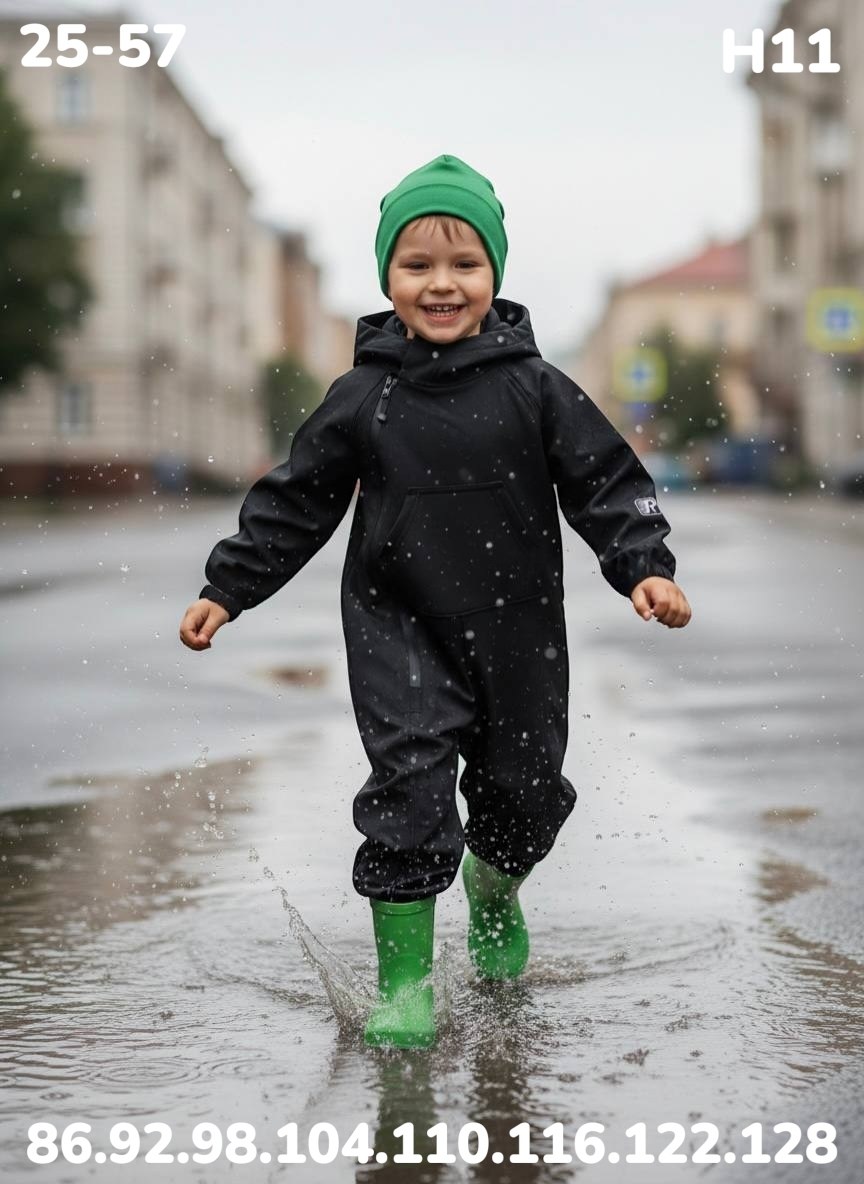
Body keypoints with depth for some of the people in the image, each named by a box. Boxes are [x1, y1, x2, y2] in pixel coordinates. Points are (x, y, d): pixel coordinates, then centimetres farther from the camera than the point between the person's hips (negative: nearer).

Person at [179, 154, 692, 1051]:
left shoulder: (534, 389, -4)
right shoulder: (363, 398, -3)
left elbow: (607, 482, -3)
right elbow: (295, 503, 4)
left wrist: (645, 567, -17)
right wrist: (226, 590, 2)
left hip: (517, 632, 1)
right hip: (398, 632, -1)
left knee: (524, 786, 12)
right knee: (409, 787, -11)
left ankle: (494, 895, 47)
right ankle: (402, 978, 2)